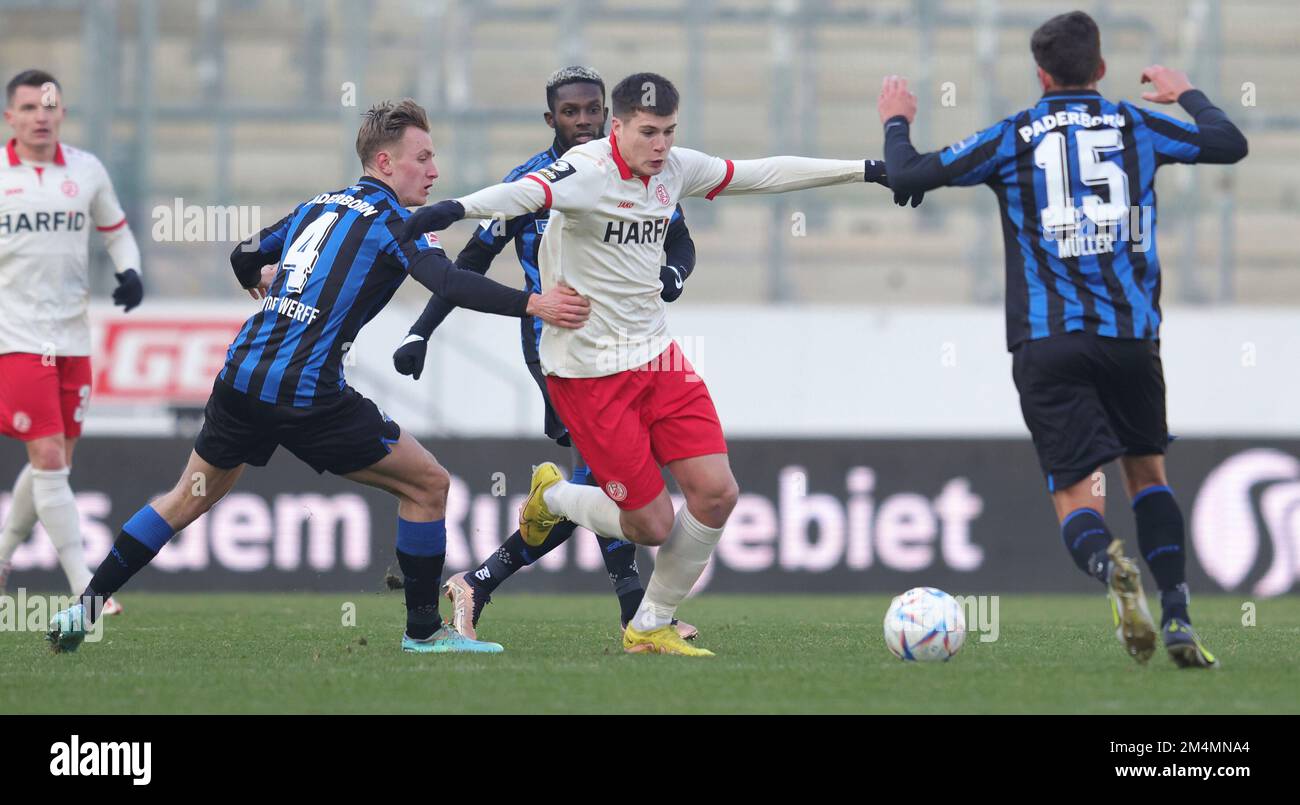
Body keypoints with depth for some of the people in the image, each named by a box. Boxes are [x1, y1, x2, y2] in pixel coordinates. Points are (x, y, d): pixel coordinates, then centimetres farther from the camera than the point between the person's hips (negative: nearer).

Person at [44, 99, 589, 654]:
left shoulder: (316, 207, 18)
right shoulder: (394, 221, -3)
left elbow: (245, 259, 32)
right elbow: (449, 282, -20)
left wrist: (261, 282, 55)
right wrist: (530, 304, -25)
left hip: (240, 378, 7)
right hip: (305, 392, -7)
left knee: (189, 499, 23)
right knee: (428, 484, 4)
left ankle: (84, 609, 22)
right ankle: (424, 629, 8)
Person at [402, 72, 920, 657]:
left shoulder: (675, 169, 2)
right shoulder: (589, 170, -20)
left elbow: (764, 173, 15)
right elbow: (527, 193, -41)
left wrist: (863, 170, 18)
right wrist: (457, 208, -61)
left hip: (656, 354, 7)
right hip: (589, 370, -7)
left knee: (716, 494, -3)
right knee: (653, 526, -5)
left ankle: (650, 628, 17)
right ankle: (551, 498, 26)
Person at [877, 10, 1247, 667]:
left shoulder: (1012, 138, 4)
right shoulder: (1138, 127, 8)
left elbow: (906, 176, 5)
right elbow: (1230, 143, 19)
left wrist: (896, 123, 27)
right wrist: (1187, 94, 38)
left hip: (1047, 341, -2)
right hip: (1131, 334, 2)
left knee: (1076, 494, -2)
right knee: (1147, 470, 20)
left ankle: (1111, 568, -37)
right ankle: (1178, 620, 8)